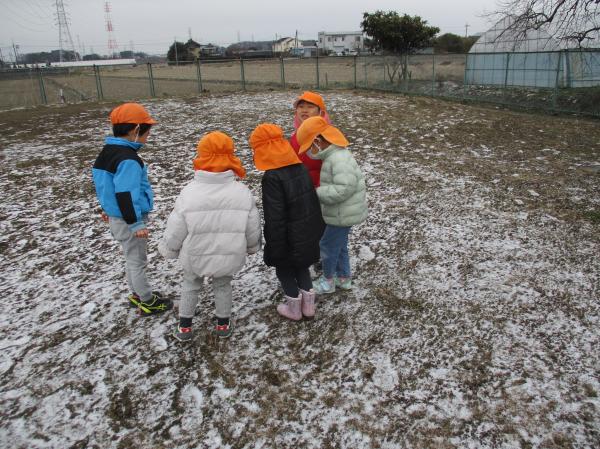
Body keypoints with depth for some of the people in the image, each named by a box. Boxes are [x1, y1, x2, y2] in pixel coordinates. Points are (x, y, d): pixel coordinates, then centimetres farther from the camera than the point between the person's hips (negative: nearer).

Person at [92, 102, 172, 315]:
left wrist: (106, 208, 28)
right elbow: (125, 195, -30)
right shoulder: (128, 159, -26)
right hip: (127, 220, -9)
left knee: (132, 258, 24)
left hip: (116, 217, 10)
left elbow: (102, 182, 18)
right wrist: (135, 223, -25)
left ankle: (137, 294, 40)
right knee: (137, 261, 6)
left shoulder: (107, 151, 7)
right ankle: (148, 302, 22)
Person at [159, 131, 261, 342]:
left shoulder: (189, 192, -20)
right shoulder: (242, 192, -15)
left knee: (191, 285, 25)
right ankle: (223, 324, 40)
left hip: (195, 256, 0)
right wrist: (252, 247, 14)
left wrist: (168, 249, 7)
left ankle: (184, 327, 36)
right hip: (229, 255, 1)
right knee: (223, 285, 26)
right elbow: (253, 228, -5)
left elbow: (175, 230, -12)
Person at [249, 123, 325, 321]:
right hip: (307, 234, 7)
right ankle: (308, 305, 36)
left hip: (289, 238, -7)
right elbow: (312, 200, 7)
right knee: (301, 265, 26)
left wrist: (276, 249, -15)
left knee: (284, 270, 17)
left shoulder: (272, 177, -26)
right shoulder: (301, 167, -2)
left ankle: (294, 309, 31)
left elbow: (275, 218, -24)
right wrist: (317, 229, 18)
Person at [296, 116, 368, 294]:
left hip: (343, 214, -10)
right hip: (343, 212, 10)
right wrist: (319, 192, -1)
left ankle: (328, 280, 26)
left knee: (328, 245, 7)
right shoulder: (334, 155, 7)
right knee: (339, 245, 22)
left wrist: (317, 193, -27)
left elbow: (344, 188, -35)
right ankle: (344, 278, 39)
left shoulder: (339, 159, -27)